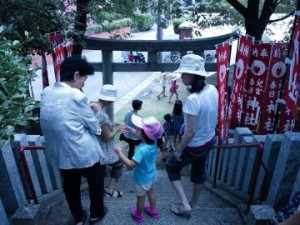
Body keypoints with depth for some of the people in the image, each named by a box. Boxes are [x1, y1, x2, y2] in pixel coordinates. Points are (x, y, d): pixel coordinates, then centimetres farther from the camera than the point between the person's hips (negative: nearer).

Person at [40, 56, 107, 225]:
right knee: (96, 182, 21)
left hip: (59, 153, 6)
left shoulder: (46, 92, -2)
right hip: (84, 153, -6)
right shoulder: (76, 96, -23)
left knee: (70, 186, 25)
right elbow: (94, 127, -14)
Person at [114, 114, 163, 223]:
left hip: (142, 179, -7)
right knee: (150, 191, 32)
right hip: (151, 175, 7)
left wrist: (120, 152, -32)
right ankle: (153, 210, 53)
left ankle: (138, 216, 46)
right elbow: (140, 135, 2)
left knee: (140, 197, 20)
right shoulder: (153, 141, -18)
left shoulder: (142, 149, -41)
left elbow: (131, 164, -38)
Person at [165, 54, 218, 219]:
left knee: (171, 167, 18)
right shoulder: (213, 90, -9)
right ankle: (194, 202, 51)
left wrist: (179, 150, -14)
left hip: (194, 146, -7)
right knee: (199, 170, 28)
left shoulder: (192, 99, -34)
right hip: (209, 140, 8)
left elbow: (190, 132, -28)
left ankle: (184, 205, 20)